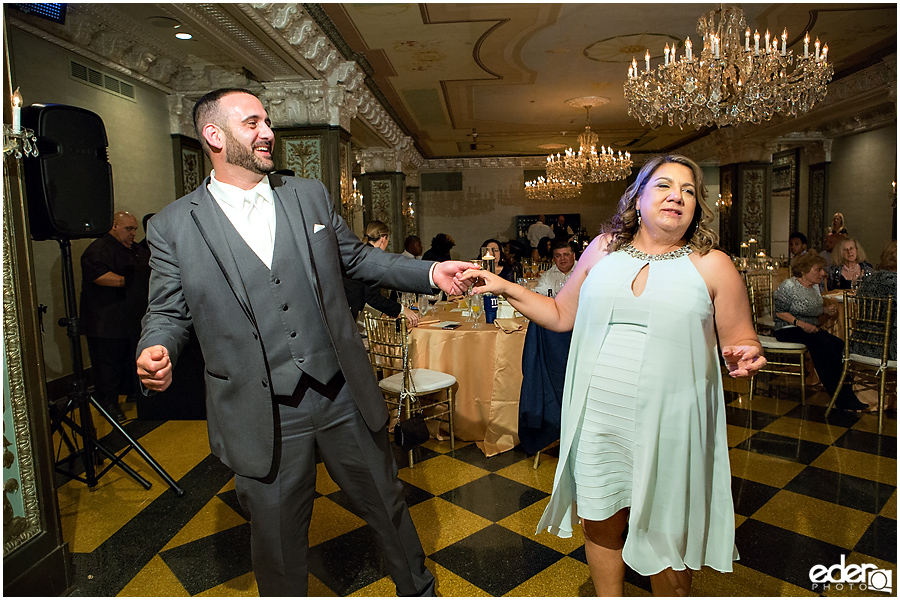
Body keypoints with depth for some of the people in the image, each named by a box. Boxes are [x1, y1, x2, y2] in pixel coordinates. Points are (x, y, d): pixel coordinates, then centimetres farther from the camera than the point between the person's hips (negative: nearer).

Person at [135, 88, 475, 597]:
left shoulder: (312, 195, 6)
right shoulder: (173, 226, -2)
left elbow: (358, 258, 12)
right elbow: (168, 312, 3)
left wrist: (431, 273, 1)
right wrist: (155, 354, -19)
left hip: (345, 397, 3)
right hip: (263, 418, -2)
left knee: (387, 505, 20)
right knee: (278, 539, 16)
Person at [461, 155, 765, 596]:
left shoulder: (712, 265, -1)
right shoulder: (603, 249, 5)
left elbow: (742, 343, 4)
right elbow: (561, 315, 12)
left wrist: (744, 356, -19)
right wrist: (505, 288, 4)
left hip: (668, 425, -2)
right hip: (598, 419, 2)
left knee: (665, 535, 14)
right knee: (600, 523, 17)